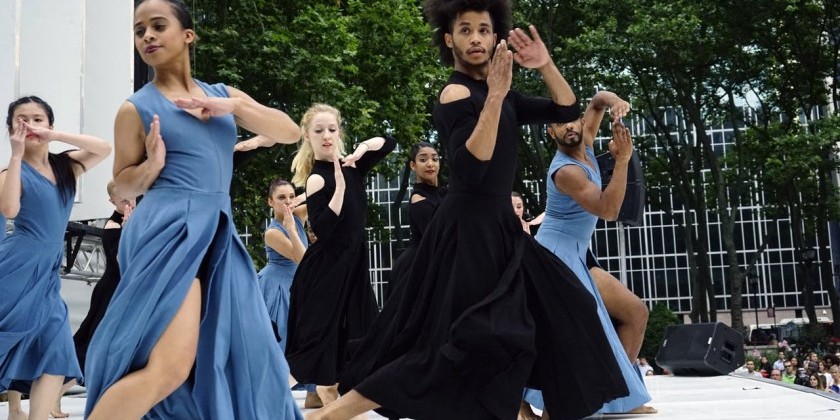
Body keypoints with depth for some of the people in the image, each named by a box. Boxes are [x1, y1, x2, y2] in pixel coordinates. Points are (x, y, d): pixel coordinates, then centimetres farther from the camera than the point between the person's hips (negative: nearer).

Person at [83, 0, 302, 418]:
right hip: (169, 231, -5)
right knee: (170, 368, -17)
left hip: (217, 236, 6)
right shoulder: (136, 108, 5)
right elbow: (123, 186, 8)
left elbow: (291, 132, 9)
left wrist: (233, 107, -4)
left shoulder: (224, 95, 17)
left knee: (238, 353, 5)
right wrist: (152, 165, -13)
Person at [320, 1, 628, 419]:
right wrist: (494, 95, -32)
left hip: (498, 226, 10)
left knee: (557, 310, 17)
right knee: (459, 341, -16)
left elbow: (567, 111, 14)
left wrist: (546, 65, -2)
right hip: (468, 230, -9)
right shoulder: (456, 94, -14)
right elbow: (472, 168, -28)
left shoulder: (499, 96, 12)